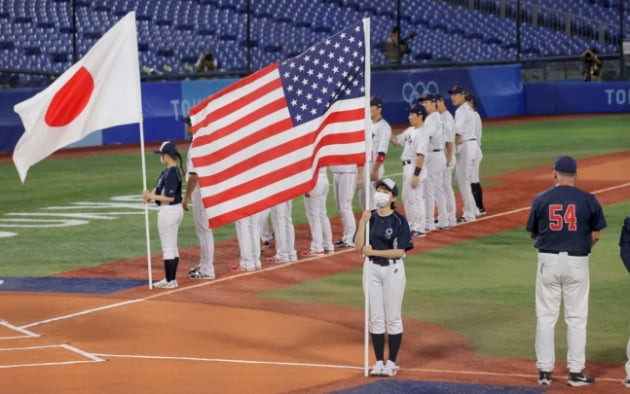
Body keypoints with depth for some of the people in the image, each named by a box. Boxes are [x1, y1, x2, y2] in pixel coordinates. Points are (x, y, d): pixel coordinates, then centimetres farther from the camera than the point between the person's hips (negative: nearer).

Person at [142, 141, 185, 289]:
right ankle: (171, 279, 24)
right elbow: (160, 187, 11)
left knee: (168, 248, -3)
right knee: (172, 247, 16)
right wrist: (150, 195, -7)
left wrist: (151, 196, -18)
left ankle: (170, 281, 2)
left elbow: (170, 197, -25)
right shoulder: (168, 171, 8)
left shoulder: (171, 173, -22)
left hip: (169, 211, -10)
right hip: (175, 210, 10)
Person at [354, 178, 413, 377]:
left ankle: (391, 362, 10)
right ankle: (379, 361, 15)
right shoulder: (369, 217, 3)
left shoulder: (399, 221, -9)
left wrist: (373, 251, -19)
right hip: (371, 269, 4)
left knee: (393, 318, 2)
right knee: (375, 318, 8)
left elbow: (400, 251, -15)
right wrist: (362, 223, -17)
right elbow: (359, 245, -6)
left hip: (393, 269, -4)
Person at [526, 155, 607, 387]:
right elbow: (595, 235, 0)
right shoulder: (588, 200, -4)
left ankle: (545, 371, 10)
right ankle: (576, 372, 8)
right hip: (577, 262, -1)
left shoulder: (541, 199, -3)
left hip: (548, 261, 1)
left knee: (545, 317, 9)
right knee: (576, 318, 7)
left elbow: (533, 233, 6)